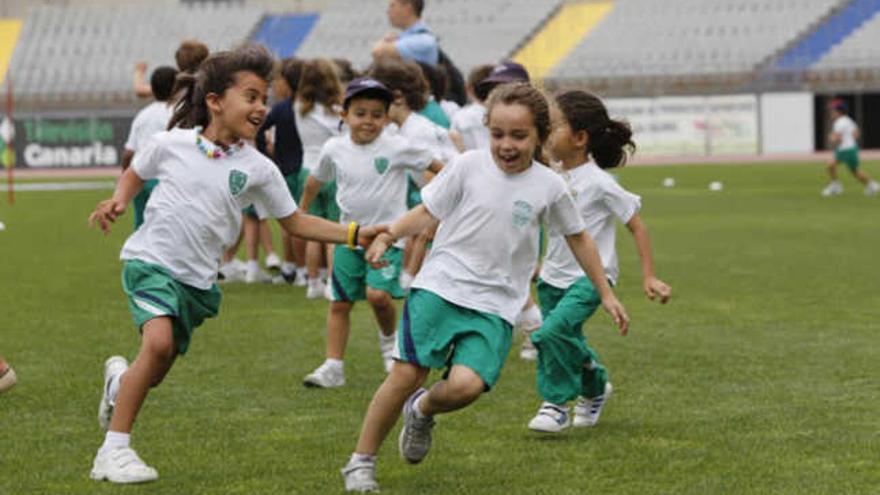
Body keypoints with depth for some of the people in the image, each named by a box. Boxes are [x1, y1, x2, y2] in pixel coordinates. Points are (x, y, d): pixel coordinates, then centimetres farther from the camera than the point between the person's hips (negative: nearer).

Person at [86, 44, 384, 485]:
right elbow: (135, 173, 17)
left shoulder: (258, 169, 0)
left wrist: (354, 234, -4)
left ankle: (118, 381, 51)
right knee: (160, 341, -28)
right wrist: (118, 202, -3)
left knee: (154, 374, 11)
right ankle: (114, 450, -19)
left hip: (198, 280, 4)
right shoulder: (172, 146, -3)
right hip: (150, 261, -4)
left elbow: (296, 222, 6)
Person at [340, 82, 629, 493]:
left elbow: (577, 238, 15)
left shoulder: (549, 187, 1)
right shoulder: (468, 166, -2)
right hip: (439, 288, -1)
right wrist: (387, 236, -12)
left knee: (466, 385, -20)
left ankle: (422, 412, 16)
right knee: (406, 374, -9)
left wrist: (606, 294, 20)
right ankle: (361, 462, 8)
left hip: (495, 306, 1)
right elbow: (426, 212, 5)